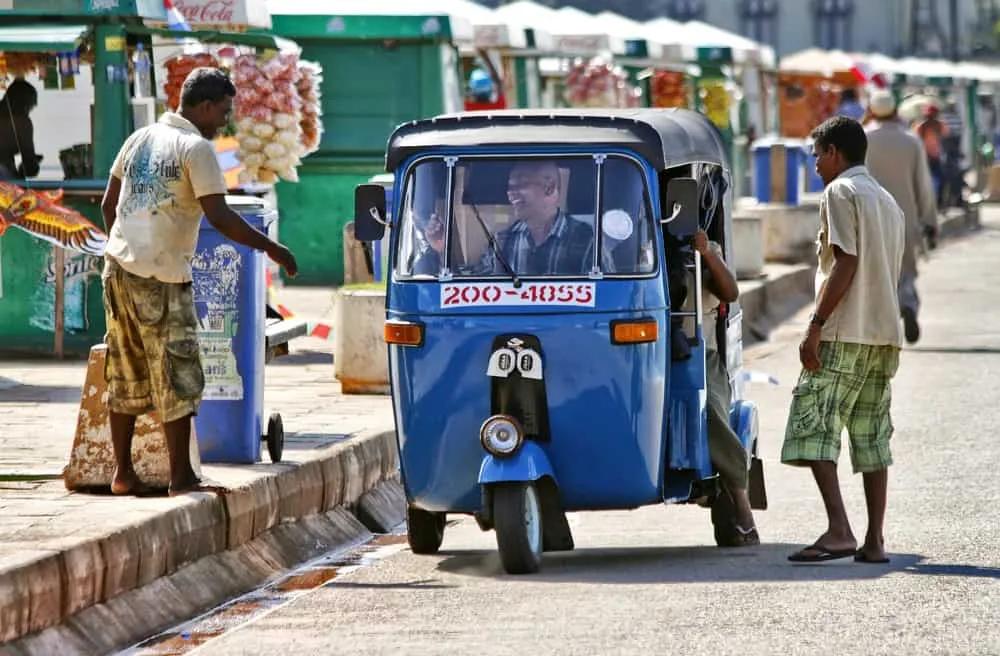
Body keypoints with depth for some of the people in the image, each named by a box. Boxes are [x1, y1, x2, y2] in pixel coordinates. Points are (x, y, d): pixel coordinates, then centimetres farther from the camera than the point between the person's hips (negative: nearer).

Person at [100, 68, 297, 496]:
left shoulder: (140, 139, 13)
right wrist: (271, 248, -9)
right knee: (178, 380, -2)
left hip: (119, 268, 8)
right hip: (161, 279, -8)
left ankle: (123, 473, 17)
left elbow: (108, 204, 19)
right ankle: (181, 478, -2)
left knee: (127, 378, 13)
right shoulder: (195, 148, -10)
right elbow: (219, 217, -17)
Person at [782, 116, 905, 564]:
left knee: (813, 427, -11)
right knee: (872, 437, 7)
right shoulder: (887, 201, 22)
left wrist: (816, 326, -17)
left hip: (845, 332, -9)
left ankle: (839, 531, -23)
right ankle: (874, 540, 3)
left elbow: (845, 264, -15)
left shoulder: (840, 192, -5)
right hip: (885, 334, 9)